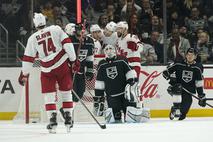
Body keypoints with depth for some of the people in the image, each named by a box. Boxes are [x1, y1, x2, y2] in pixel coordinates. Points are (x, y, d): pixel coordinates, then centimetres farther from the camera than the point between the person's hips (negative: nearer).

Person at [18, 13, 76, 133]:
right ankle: (68, 119, 11)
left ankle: (52, 119, -4)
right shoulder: (56, 29, 0)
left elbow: (28, 59, 6)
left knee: (49, 95, 8)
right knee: (66, 92, 12)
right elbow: (67, 43, -8)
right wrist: (73, 59, -1)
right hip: (63, 65, 0)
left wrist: (24, 74, 16)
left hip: (47, 69, 0)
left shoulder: (33, 38, 3)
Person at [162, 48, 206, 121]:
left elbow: (199, 84, 0)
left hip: (188, 90, 2)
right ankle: (176, 109, -28)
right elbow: (166, 72, -1)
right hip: (176, 88, -2)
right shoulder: (179, 64, -6)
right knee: (178, 87, -34)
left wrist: (202, 97, -4)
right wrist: (170, 77, -21)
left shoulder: (197, 68, -2)